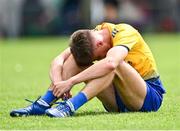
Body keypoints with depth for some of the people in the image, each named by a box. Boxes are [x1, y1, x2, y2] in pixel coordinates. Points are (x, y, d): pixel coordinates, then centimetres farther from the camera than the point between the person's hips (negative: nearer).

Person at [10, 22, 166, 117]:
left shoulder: (124, 33, -25)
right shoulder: (90, 37, -6)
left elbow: (109, 63, -44)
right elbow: (59, 60, -12)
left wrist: (70, 82, -43)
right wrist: (58, 83, -33)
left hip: (150, 96, -5)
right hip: (118, 101, 6)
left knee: (115, 62, -35)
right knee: (76, 58, -13)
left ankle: (71, 106, -42)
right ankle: (43, 104, -22)